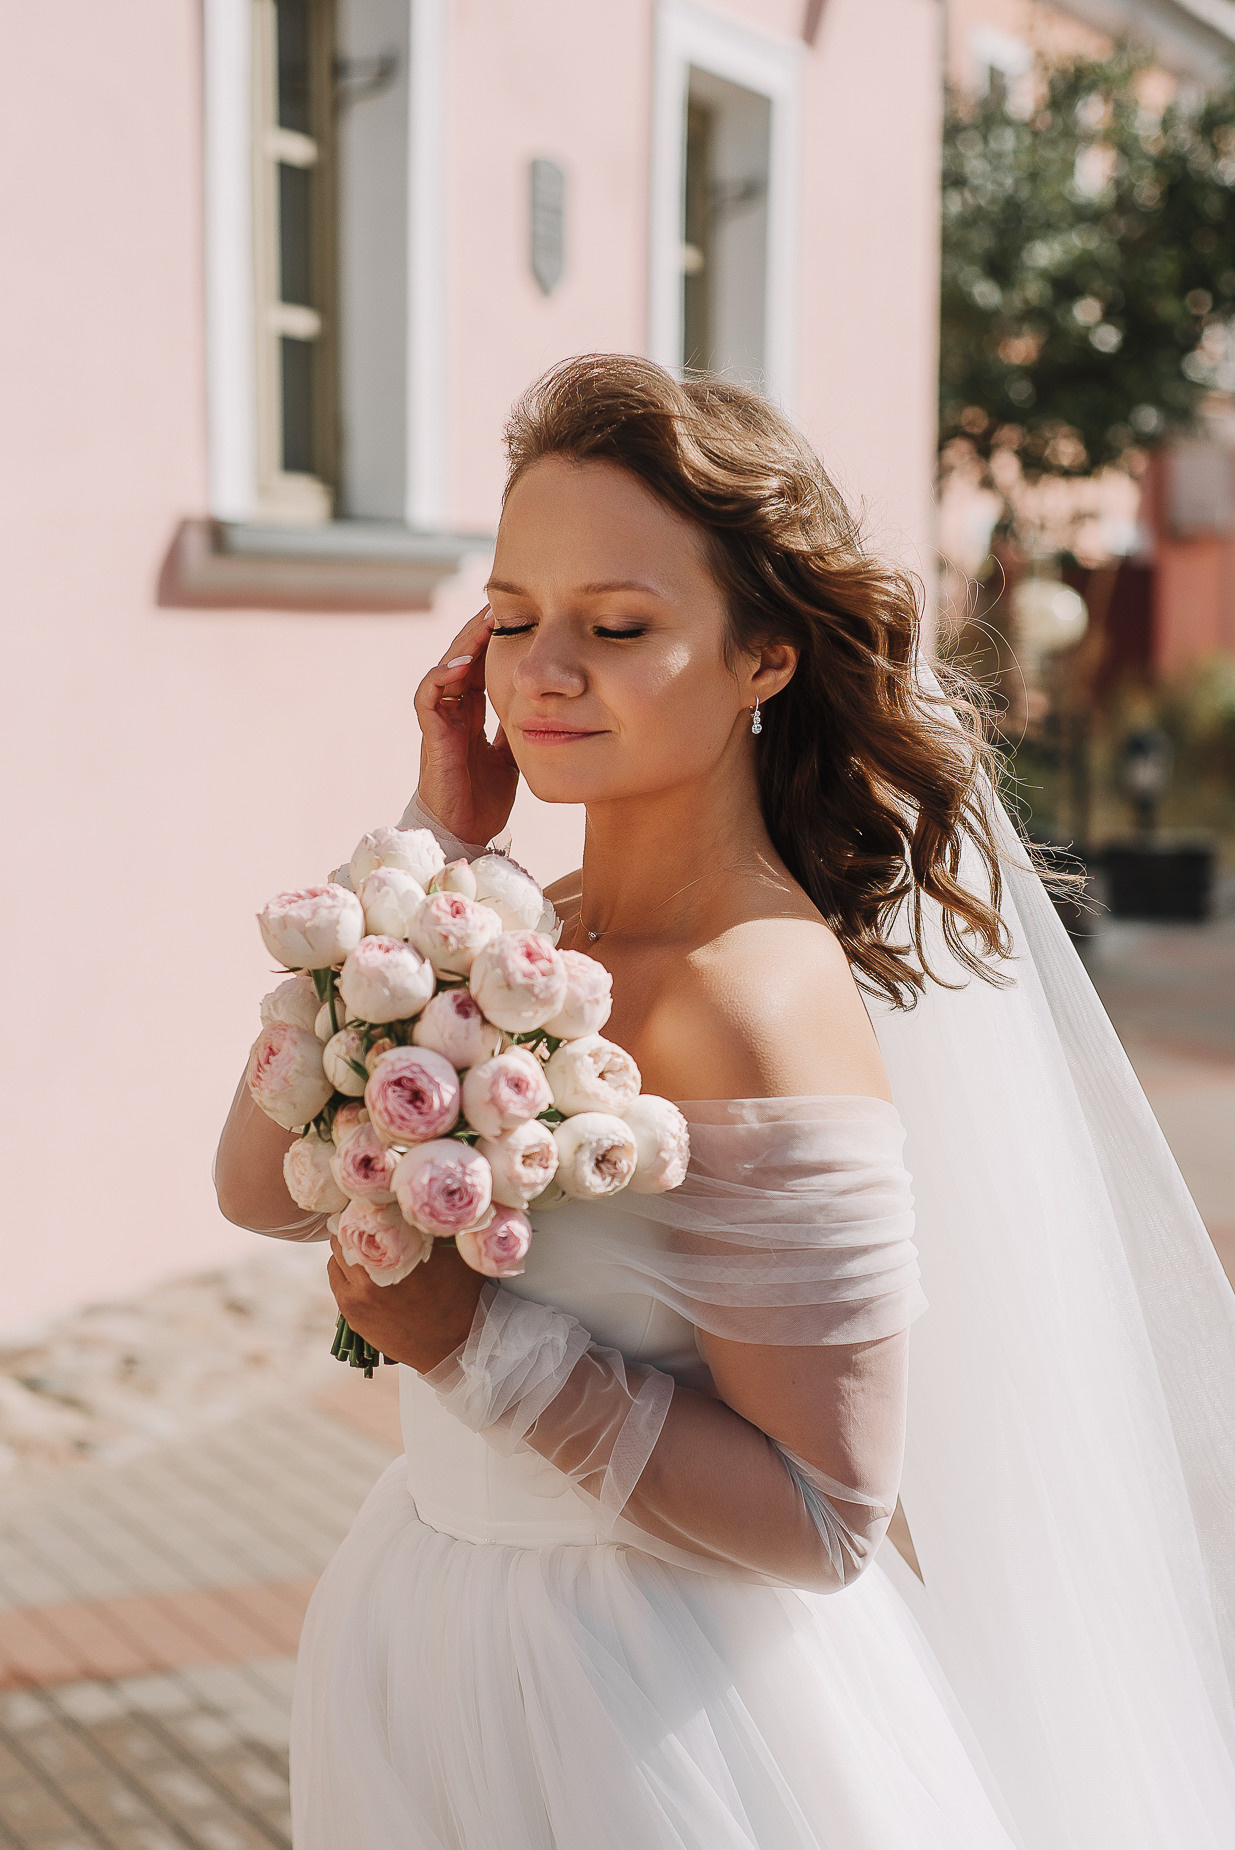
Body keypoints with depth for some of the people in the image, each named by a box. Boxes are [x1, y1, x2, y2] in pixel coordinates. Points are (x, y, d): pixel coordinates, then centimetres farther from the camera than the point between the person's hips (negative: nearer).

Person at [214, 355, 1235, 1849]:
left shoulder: (759, 1006, -26)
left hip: (647, 1704, -7)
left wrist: (475, 1340, -26)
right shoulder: (526, 937, -5)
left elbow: (825, 1517, -22)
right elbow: (265, 1184, -8)